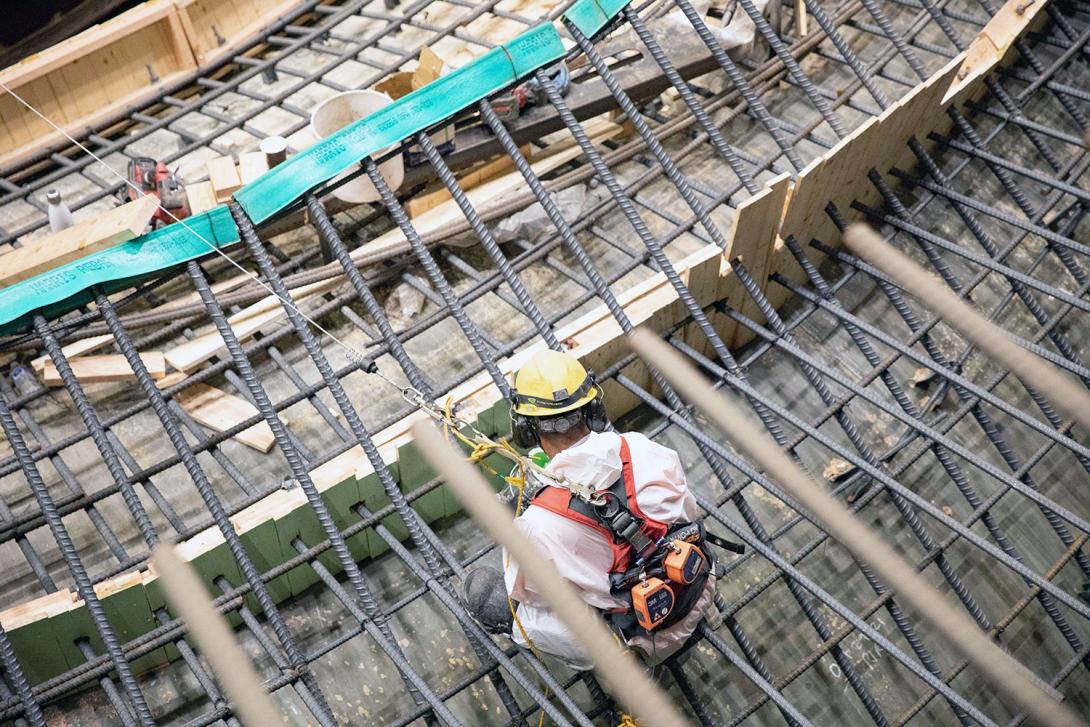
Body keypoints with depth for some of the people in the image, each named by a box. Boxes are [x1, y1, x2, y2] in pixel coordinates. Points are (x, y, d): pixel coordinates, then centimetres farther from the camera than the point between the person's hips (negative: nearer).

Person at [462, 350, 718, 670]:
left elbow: (524, 590, -7)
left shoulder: (539, 526, -29)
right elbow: (689, 514, 0)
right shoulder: (645, 450, -20)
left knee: (481, 586, 7)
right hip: (697, 597, 5)